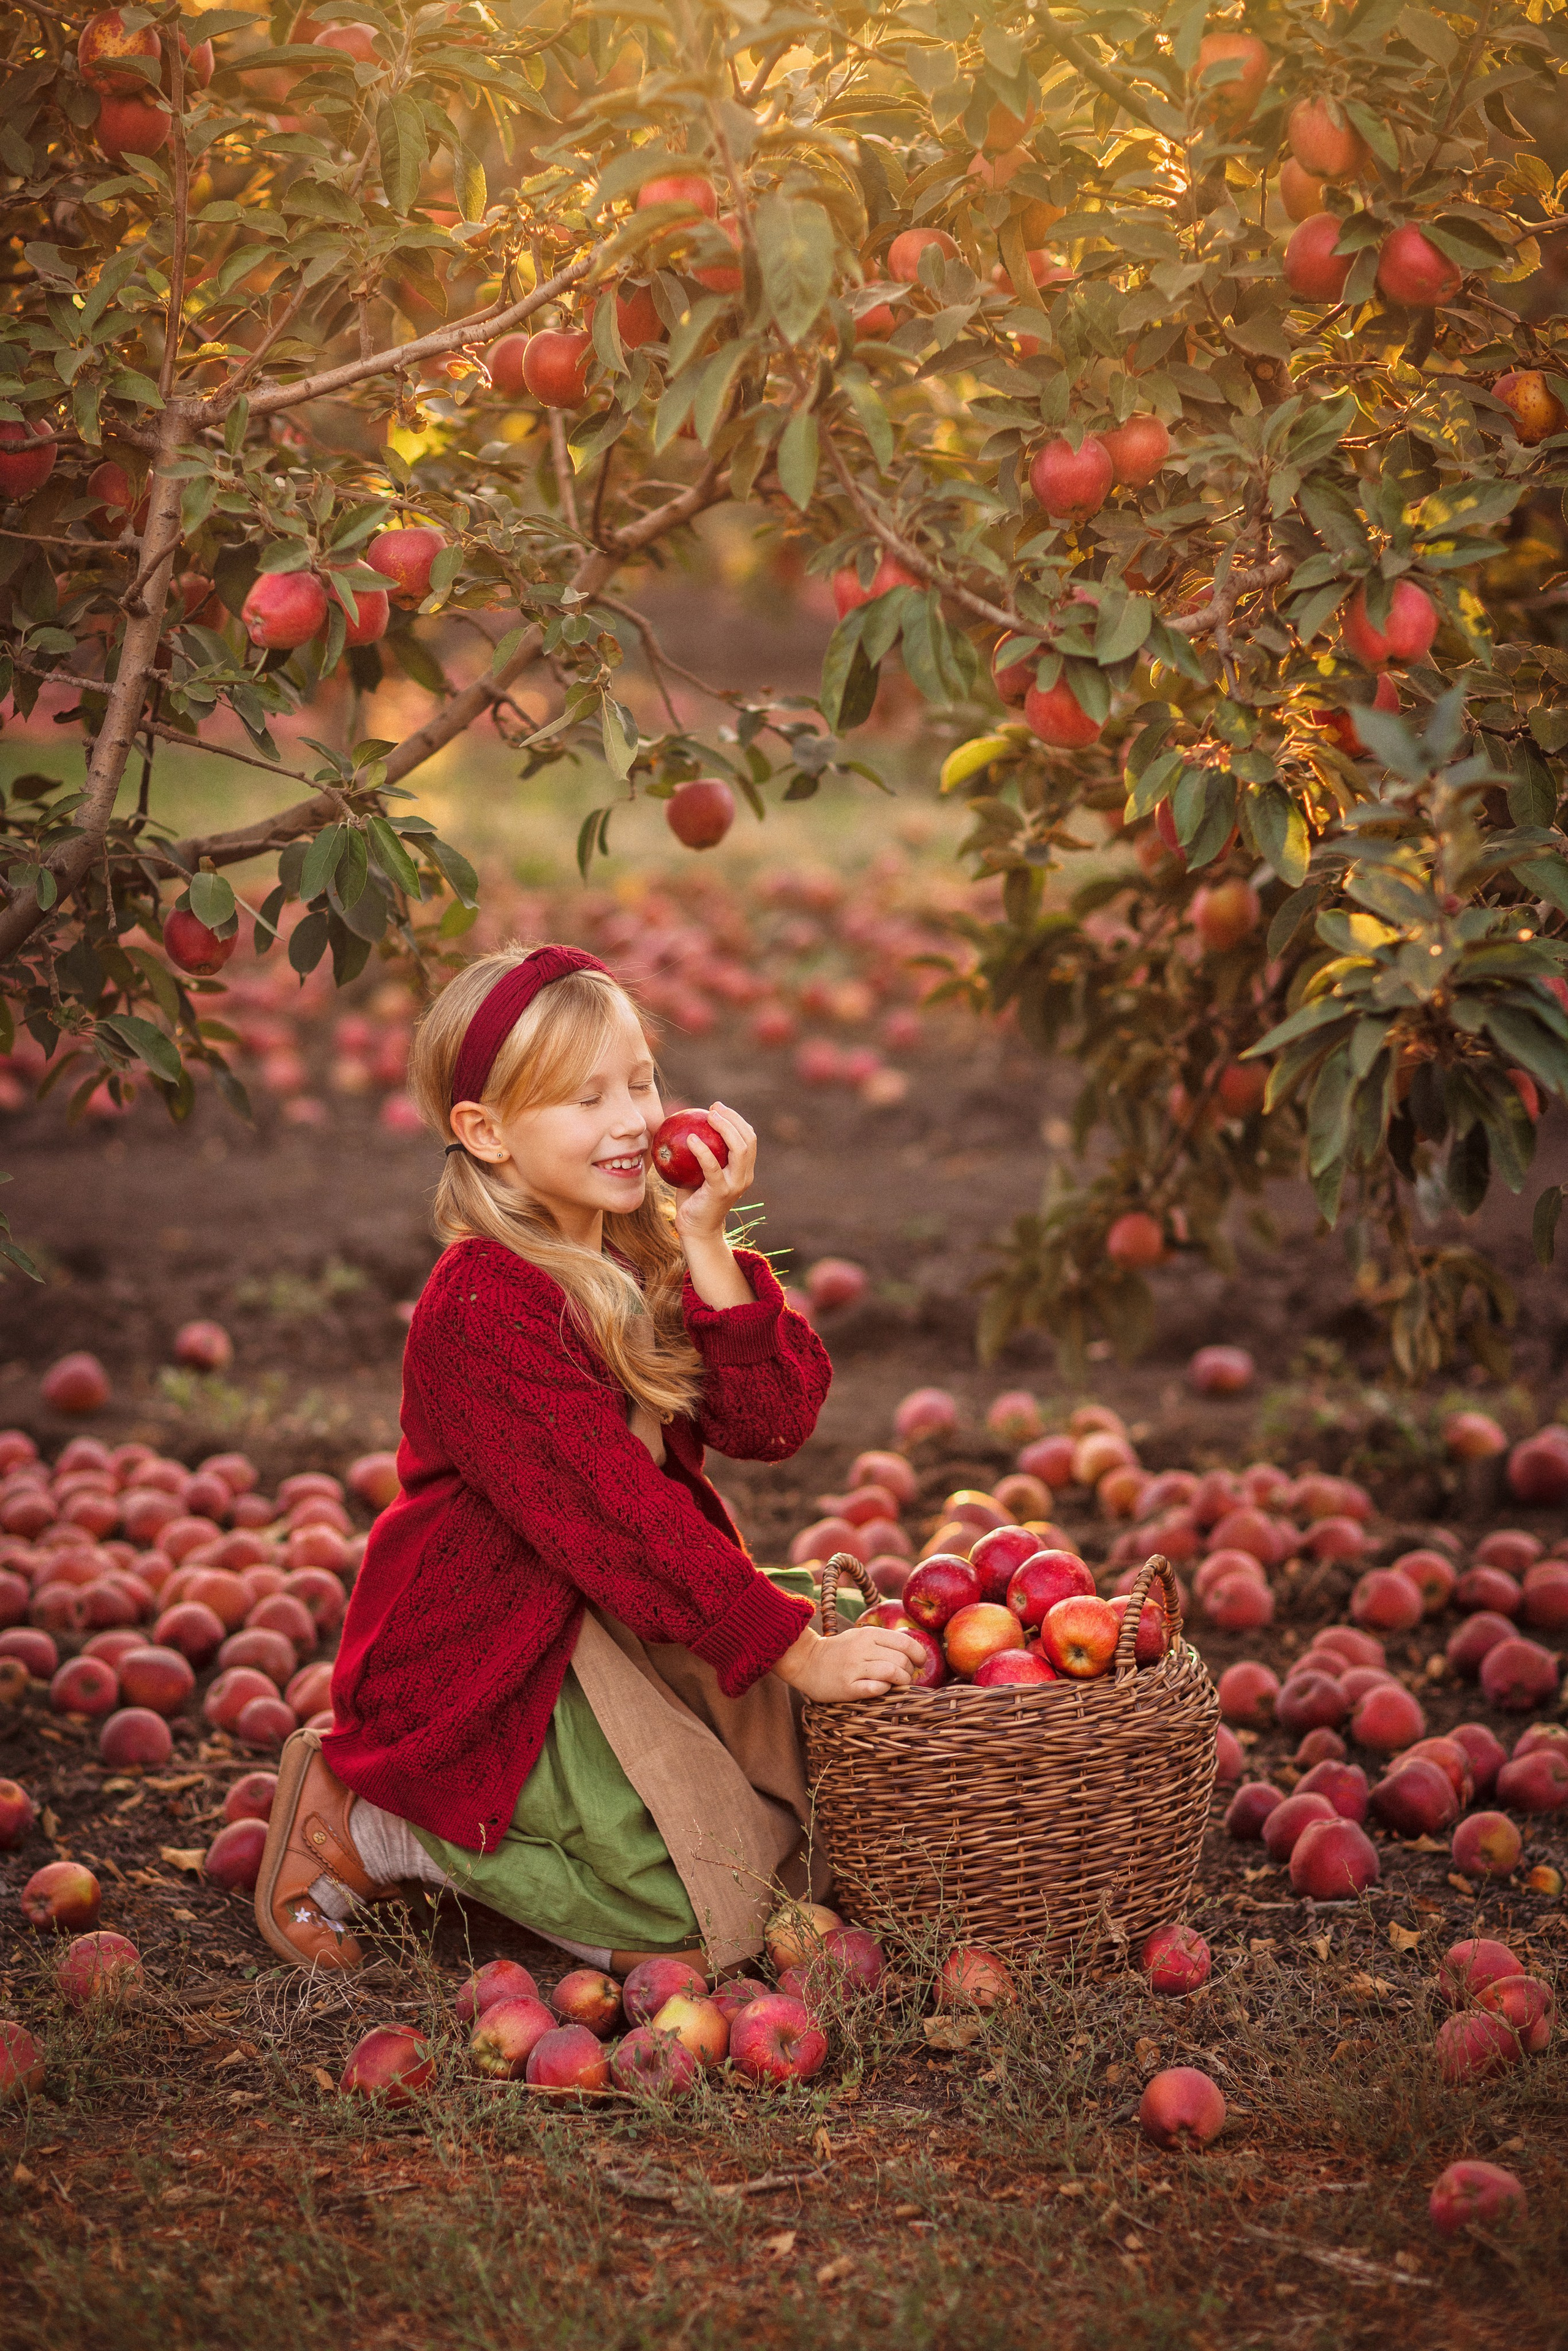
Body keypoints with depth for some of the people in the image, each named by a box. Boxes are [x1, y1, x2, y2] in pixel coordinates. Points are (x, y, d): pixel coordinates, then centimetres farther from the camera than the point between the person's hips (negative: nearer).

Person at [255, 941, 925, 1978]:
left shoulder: (650, 1253, 3)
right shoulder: (486, 1306, -24)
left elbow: (772, 1422, -10)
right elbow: (612, 1514, -26)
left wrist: (705, 1245, -21)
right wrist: (797, 1652, -24)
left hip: (622, 1620, 9)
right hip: (482, 1662, -9)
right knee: (696, 1911, -17)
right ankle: (367, 1831, -1)